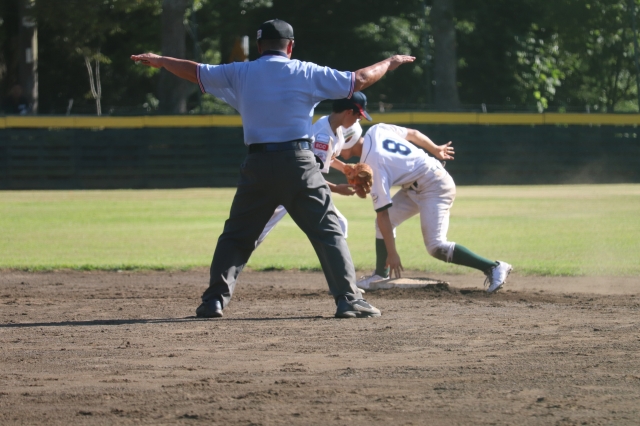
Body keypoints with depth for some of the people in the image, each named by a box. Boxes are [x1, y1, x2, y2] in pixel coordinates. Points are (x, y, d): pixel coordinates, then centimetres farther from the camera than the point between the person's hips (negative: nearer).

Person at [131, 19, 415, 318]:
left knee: (236, 236, 14)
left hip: (257, 166, 2)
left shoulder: (239, 74, 8)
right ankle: (348, 299, -7)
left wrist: (158, 61, 35)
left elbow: (195, 72, 19)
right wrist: (389, 63, 22)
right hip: (299, 164, -2)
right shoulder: (306, 73, 3)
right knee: (328, 232, 2)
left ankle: (214, 300, 7)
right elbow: (358, 80, 6)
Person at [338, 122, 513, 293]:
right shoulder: (376, 131, -1)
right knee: (384, 221, 8)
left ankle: (493, 267, -18)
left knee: (436, 247, -18)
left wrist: (392, 253, -21)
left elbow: (382, 212, -22)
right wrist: (435, 150, 28)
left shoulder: (372, 164, -22)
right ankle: (381, 275, 15)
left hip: (434, 186, -10)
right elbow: (412, 133, 13)